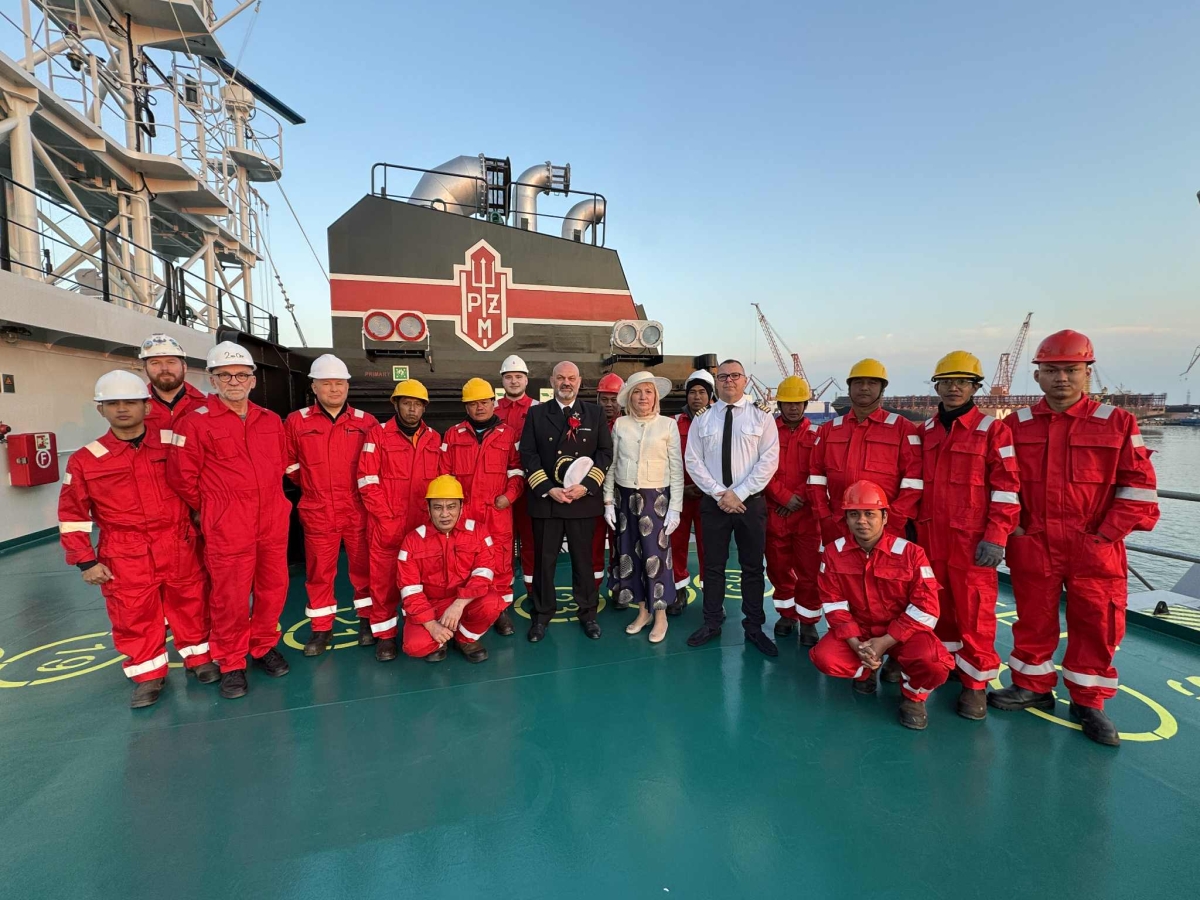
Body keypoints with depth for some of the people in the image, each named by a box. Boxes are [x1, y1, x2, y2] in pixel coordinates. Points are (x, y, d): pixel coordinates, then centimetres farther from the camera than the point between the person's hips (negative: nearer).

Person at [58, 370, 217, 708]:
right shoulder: (85, 460, -3)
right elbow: (72, 515, 2)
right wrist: (86, 561, -2)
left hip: (179, 547, 1)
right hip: (125, 556, 0)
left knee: (189, 604, 12)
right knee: (134, 616, 9)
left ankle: (198, 658, 32)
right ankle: (148, 675, 27)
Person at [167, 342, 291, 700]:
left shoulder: (271, 421, 9)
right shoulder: (196, 422, -5)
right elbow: (181, 476, -2)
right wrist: (212, 508, 7)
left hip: (273, 523, 4)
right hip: (227, 529, -4)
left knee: (274, 588, 12)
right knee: (231, 597, 4)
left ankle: (264, 647, 33)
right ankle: (231, 664, 23)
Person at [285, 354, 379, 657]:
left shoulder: (366, 422, 2)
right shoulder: (297, 422, 2)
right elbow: (287, 462, 13)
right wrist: (311, 484, 10)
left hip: (359, 511, 0)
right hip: (317, 513, 0)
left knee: (363, 566, 9)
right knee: (319, 571, 9)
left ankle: (367, 619, 25)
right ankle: (321, 628, 23)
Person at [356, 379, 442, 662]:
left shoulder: (434, 439, 10)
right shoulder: (378, 435, -1)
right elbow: (367, 481, -6)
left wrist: (433, 513, 2)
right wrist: (387, 518, -10)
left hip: (424, 524, 3)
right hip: (386, 524, -3)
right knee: (384, 578, 4)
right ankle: (385, 635, 17)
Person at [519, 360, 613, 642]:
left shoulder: (595, 413, 7)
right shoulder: (536, 413, 6)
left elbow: (605, 452, 1)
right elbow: (528, 455, -1)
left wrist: (586, 486, -11)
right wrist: (548, 489, -12)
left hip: (584, 499, 0)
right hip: (545, 498, 0)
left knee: (583, 558, 9)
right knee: (544, 559, 7)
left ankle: (588, 613, 24)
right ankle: (541, 614, 22)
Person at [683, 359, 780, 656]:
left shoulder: (762, 418, 0)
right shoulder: (702, 421, 4)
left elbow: (769, 461, -7)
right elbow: (693, 461, -1)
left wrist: (739, 493, -14)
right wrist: (719, 494, -11)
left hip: (751, 501, -1)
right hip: (713, 502, 1)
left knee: (753, 566, 9)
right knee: (713, 565, 10)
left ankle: (754, 627, 23)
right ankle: (712, 623, 24)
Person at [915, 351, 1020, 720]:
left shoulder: (992, 430, -4)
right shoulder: (925, 431, 10)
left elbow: (1006, 489, -7)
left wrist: (996, 538, -12)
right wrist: (912, 524, 15)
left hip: (972, 540, -4)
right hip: (930, 537, 5)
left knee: (974, 610, 1)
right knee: (939, 604, 14)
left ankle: (974, 685, 14)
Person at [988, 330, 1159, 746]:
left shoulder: (1118, 423, -1)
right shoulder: (1016, 425, 2)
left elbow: (1139, 485, -1)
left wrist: (1108, 533, -8)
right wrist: (1013, 528, 0)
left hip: (1095, 548, -1)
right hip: (1032, 546, 1)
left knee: (1097, 625, 8)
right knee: (1033, 619, 12)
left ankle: (1088, 702, 27)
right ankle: (1033, 688, 30)